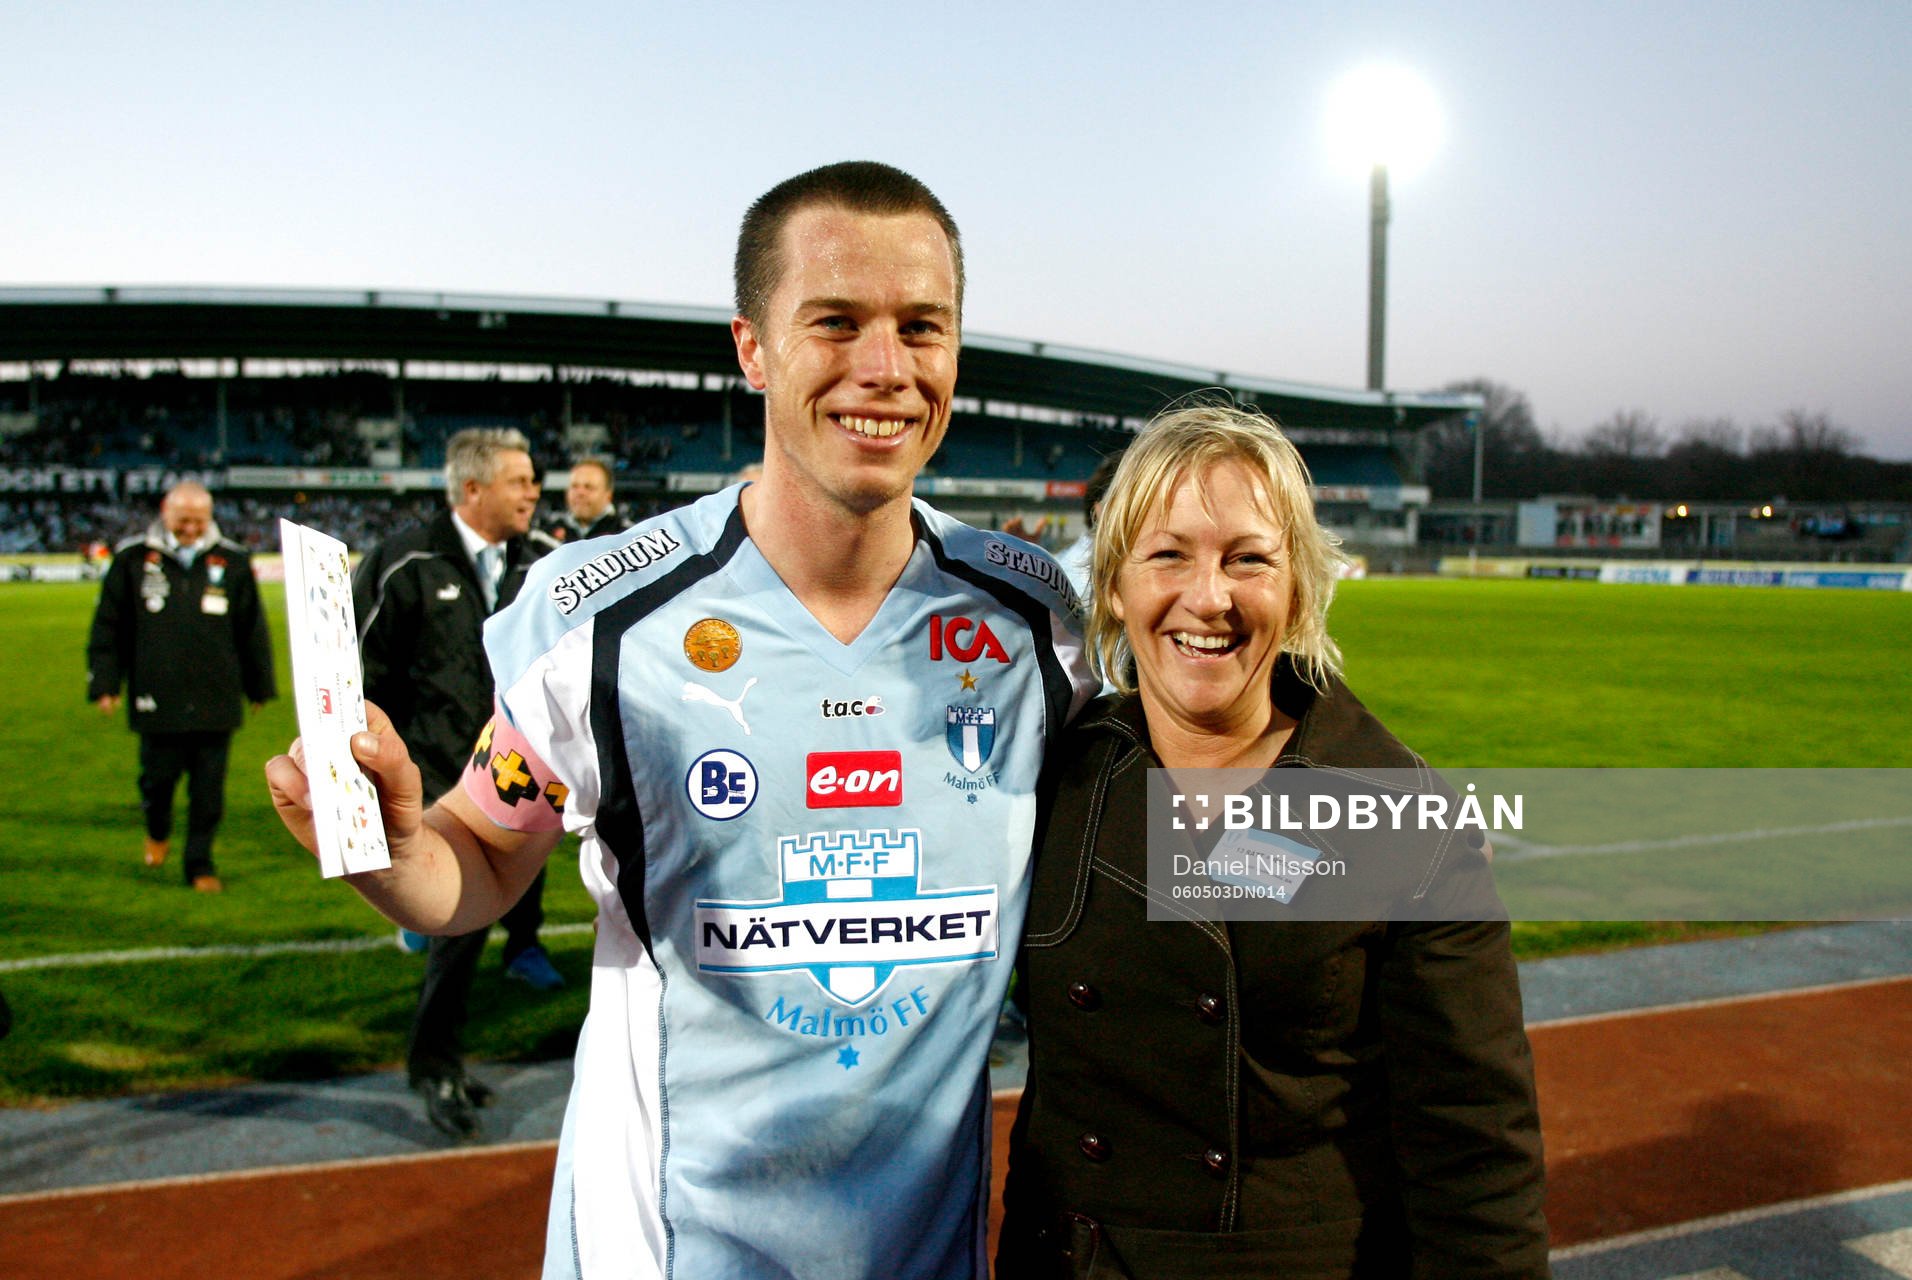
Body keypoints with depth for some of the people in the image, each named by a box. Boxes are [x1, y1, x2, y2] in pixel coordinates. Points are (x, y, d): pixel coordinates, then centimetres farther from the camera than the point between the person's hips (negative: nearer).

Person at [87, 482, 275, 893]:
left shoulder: (232, 562, 5)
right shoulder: (133, 560, 3)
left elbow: (252, 631, 11)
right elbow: (108, 628, 7)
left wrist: (260, 686, 14)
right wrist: (104, 683, 3)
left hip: (216, 701, 0)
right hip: (157, 700, 0)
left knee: (209, 790, 4)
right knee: (158, 777, 8)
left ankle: (199, 863, 18)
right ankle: (157, 832, 40)